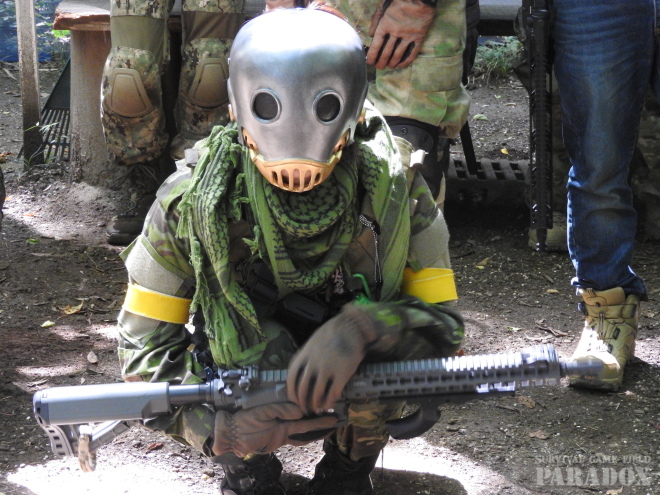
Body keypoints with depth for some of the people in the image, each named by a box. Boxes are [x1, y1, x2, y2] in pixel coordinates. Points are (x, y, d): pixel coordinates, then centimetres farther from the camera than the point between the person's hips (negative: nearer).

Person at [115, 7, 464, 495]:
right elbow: (145, 349, -14)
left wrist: (360, 330, -39)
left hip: (360, 397, 1)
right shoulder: (193, 200, -20)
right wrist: (217, 427, -33)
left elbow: (443, 324, -16)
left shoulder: (394, 187, -20)